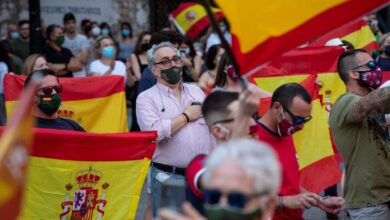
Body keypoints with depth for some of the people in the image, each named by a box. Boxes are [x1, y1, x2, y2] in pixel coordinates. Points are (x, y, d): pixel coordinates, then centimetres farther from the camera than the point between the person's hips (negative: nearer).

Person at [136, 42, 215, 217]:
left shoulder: (196, 91, 13)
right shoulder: (147, 98, -4)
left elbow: (212, 129, 14)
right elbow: (154, 132, -21)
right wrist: (186, 116, -10)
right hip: (168, 177, -4)